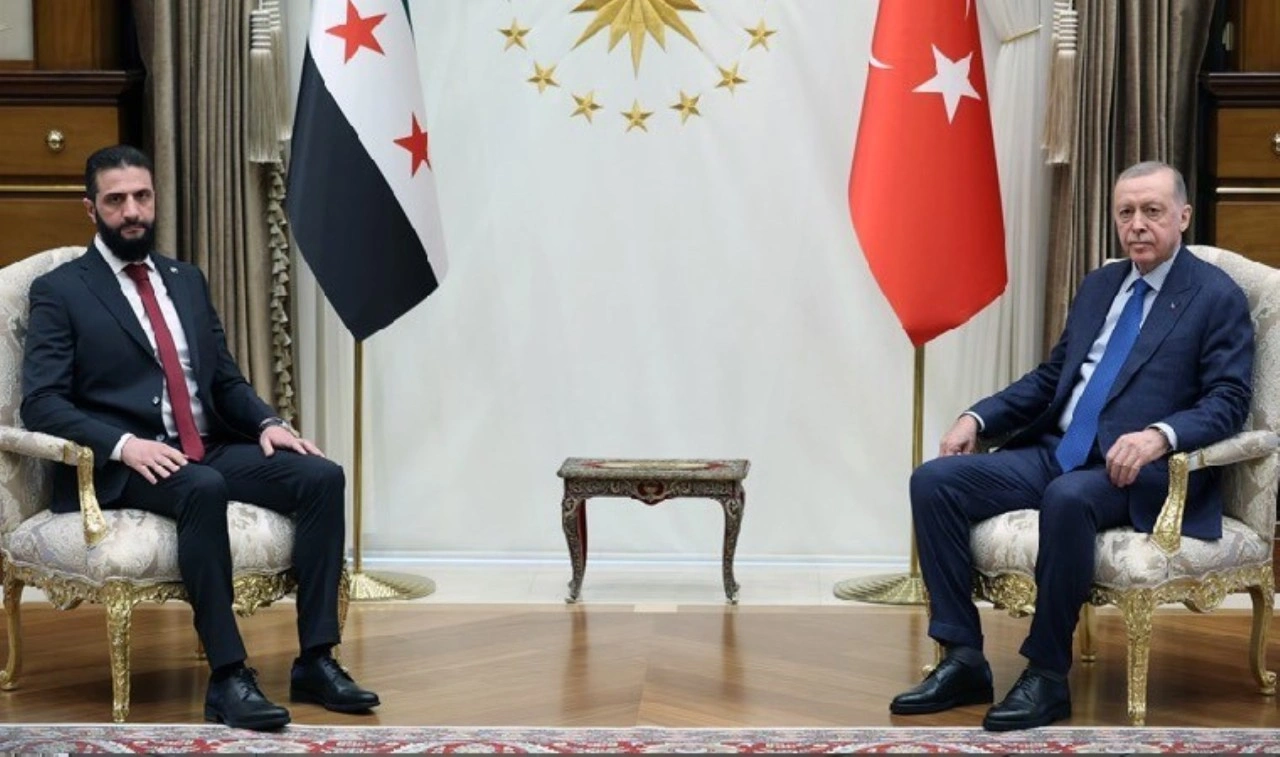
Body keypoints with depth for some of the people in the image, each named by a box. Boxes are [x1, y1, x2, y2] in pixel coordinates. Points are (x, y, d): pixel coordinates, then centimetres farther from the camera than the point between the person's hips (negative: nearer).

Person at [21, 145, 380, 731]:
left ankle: (315, 662, -17)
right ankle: (227, 678, -34)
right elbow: (41, 403, -8)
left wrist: (267, 423, -2)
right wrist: (123, 444, -24)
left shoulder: (187, 280, 20)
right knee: (203, 490, -38)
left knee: (322, 476, -18)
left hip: (211, 453, 6)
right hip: (120, 467, -6)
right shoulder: (59, 292, 1)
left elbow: (226, 380, 20)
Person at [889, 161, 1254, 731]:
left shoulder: (1218, 297, 0)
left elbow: (1228, 401, -9)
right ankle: (963, 660, -12)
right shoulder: (1099, 285, 19)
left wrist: (1159, 436, -28)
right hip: (1054, 451, 7)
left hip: (1134, 470, -7)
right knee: (934, 480, -13)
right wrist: (977, 418, 6)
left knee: (1068, 498, -40)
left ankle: (1048, 675, -25)